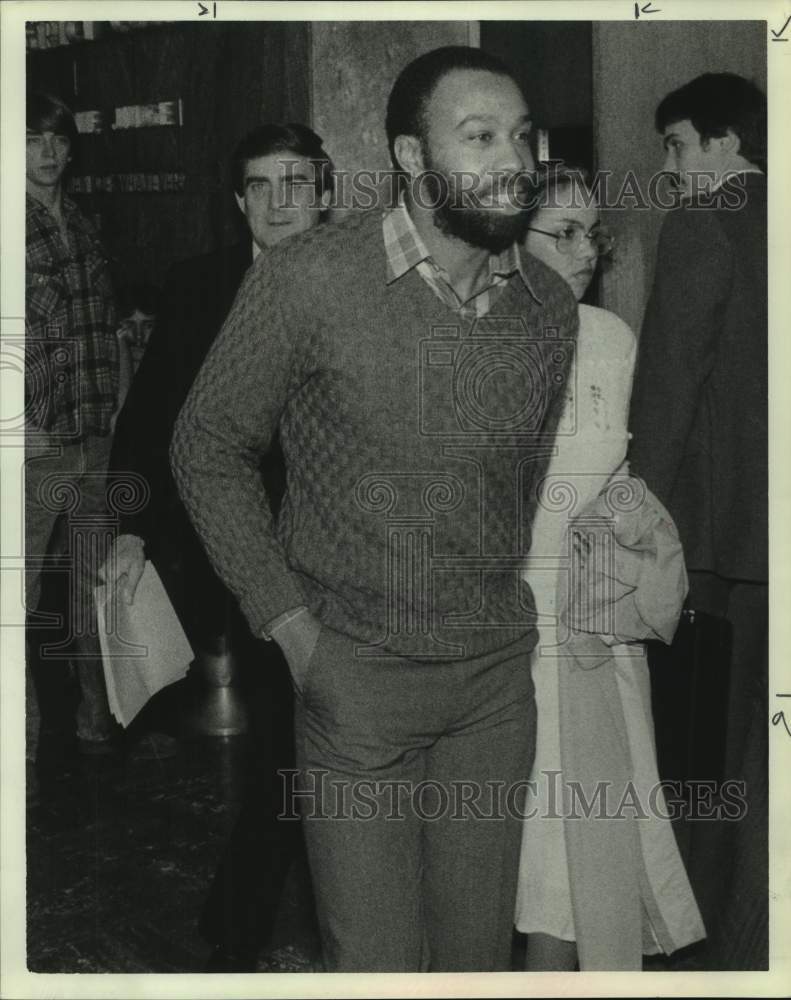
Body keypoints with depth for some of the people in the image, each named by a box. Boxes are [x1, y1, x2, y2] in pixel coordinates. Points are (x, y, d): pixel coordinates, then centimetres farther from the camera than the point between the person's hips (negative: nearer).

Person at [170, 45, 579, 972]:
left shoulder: (550, 304, 0)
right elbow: (207, 450, -4)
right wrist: (295, 633, -8)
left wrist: (504, 608, 10)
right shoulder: (308, 280, -14)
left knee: (480, 950, 15)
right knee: (375, 961, 4)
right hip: (355, 677, -4)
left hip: (497, 678, 4)